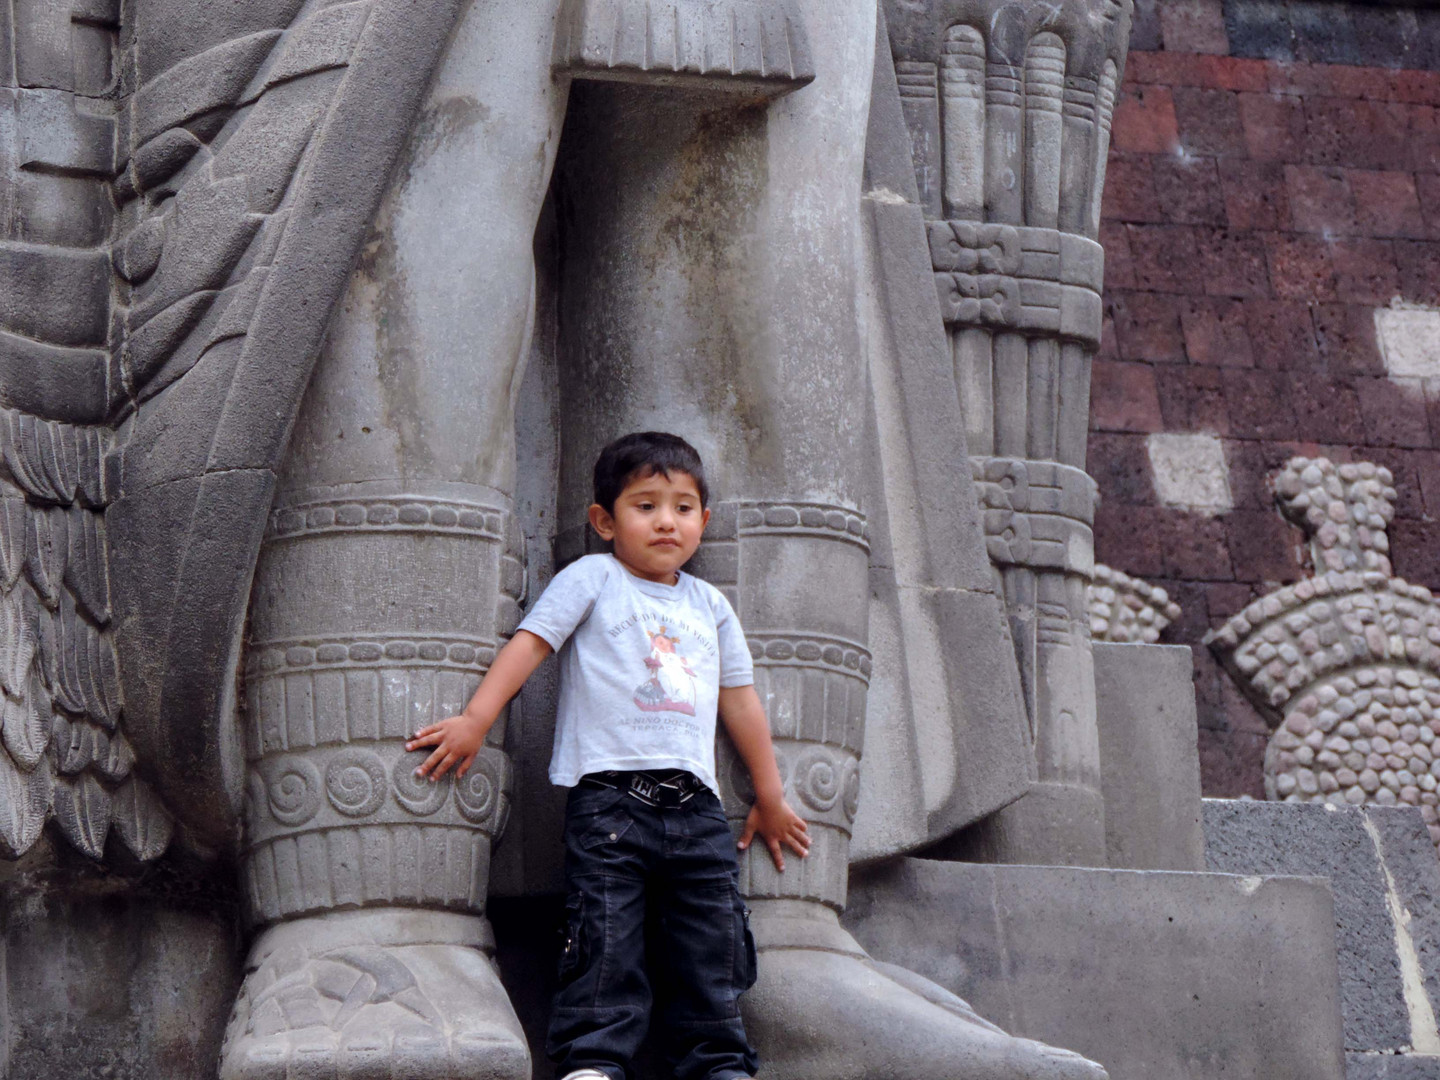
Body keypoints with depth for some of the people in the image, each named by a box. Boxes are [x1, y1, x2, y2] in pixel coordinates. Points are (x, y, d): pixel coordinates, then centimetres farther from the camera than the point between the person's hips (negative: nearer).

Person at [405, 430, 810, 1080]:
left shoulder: (709, 605, 20)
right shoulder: (593, 580, 7)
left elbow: (740, 700, 25)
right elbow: (530, 644, 0)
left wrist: (770, 798, 26)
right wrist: (475, 720, -11)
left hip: (695, 803, 5)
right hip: (609, 795, -5)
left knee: (713, 943, 4)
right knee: (607, 940, -11)